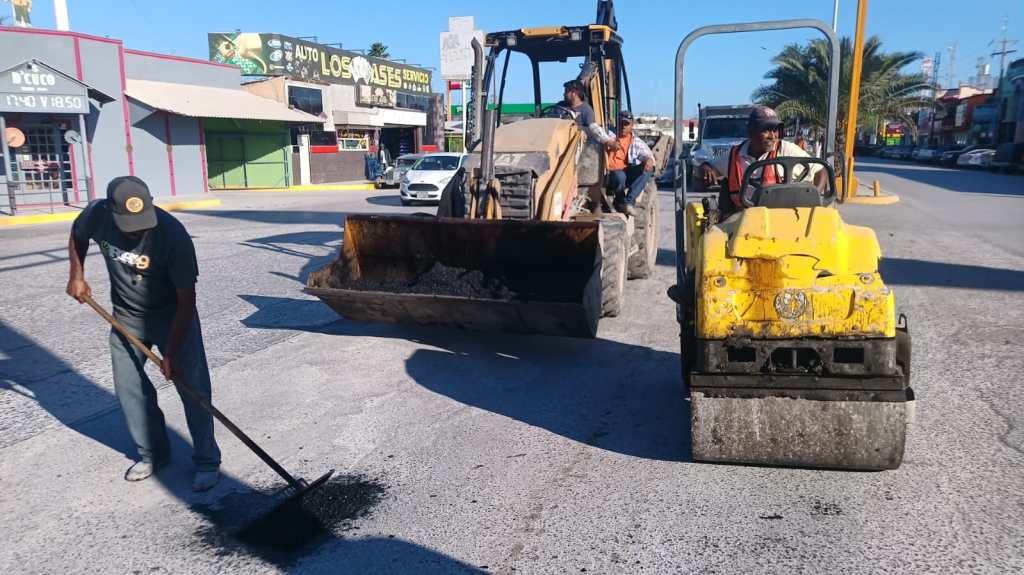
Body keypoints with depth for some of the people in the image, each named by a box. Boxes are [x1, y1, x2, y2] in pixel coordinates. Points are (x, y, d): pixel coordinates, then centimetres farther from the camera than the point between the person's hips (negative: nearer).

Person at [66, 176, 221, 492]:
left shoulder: (173, 234, -33)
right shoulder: (97, 214, -21)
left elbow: (186, 301, -26)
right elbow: (77, 235, 8)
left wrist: (172, 353, -24)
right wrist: (77, 276, 3)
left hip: (173, 317, -4)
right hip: (126, 318, 4)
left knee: (193, 387, -7)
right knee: (129, 388, 8)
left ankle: (207, 461, 6)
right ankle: (152, 453, 26)